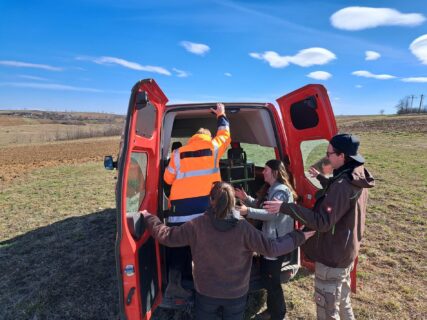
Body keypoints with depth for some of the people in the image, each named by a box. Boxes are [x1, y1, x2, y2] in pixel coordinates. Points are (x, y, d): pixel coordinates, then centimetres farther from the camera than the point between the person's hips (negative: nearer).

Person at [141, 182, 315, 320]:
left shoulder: (197, 225, -19)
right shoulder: (243, 227, -20)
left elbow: (166, 236, -10)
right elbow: (271, 248, -15)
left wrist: (148, 217, 6)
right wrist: (298, 237, -2)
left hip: (206, 293, 0)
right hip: (236, 294, 0)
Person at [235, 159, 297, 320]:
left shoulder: (281, 191, -21)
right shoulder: (271, 189, 12)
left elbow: (271, 214, -30)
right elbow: (261, 206, 18)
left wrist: (248, 211, -36)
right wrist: (246, 198, 6)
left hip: (277, 242, -10)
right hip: (269, 239, 10)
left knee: (272, 279, 4)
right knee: (266, 275, 21)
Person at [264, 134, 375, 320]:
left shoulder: (343, 185, -30)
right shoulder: (357, 179, 0)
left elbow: (322, 222, -34)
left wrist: (286, 207, -36)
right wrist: (320, 178, 30)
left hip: (332, 257, -9)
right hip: (347, 252, 9)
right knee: (342, 302, 28)